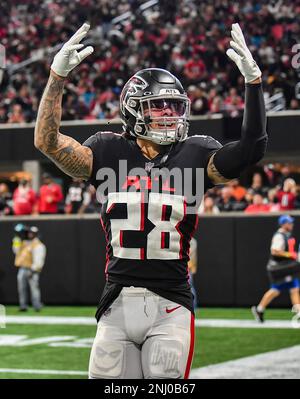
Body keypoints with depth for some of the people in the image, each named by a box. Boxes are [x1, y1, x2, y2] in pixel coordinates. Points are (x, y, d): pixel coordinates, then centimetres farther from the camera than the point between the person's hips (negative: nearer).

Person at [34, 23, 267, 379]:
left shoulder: (194, 156, 5)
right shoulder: (110, 153, 6)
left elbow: (251, 149, -6)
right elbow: (47, 140, -3)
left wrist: (253, 81, -14)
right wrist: (58, 75, -12)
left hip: (170, 307, -1)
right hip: (118, 302, 1)